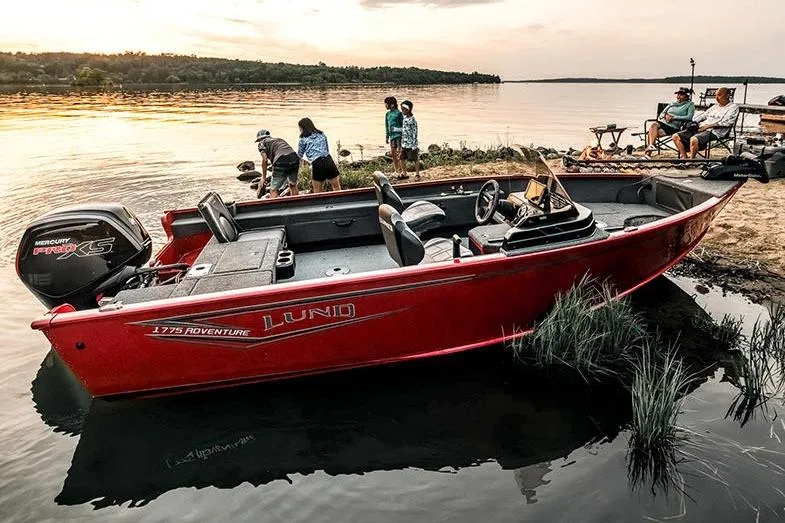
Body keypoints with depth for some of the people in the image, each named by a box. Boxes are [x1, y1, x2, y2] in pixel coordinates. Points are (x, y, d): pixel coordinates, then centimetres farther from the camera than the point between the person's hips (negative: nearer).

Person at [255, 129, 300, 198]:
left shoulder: (262, 143, 18)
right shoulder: (279, 139, 35)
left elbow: (265, 159, 3)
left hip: (281, 160, -6)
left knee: (273, 191, -4)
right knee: (293, 185, 25)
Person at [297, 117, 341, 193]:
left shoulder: (303, 139, 9)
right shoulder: (322, 134, 21)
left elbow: (299, 155, 18)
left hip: (317, 164, -4)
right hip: (329, 161, 4)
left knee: (317, 192, 8)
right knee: (337, 189, 11)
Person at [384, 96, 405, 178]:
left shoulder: (398, 113, -8)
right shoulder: (387, 114, 13)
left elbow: (403, 125, -7)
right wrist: (386, 137, 18)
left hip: (398, 135, -7)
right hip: (392, 136, 7)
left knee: (400, 154, -9)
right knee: (393, 154, 10)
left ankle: (403, 172, -4)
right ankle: (397, 171, 21)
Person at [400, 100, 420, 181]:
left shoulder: (412, 120, -14)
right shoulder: (404, 119, 8)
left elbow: (415, 133, -14)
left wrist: (414, 145, -17)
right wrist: (402, 143, 16)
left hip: (411, 144, -8)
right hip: (404, 144, 8)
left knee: (415, 159, 3)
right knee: (402, 158, 11)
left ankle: (417, 175, 13)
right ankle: (405, 174, 24)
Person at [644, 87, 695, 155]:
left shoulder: (690, 104, 11)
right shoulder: (672, 104, 25)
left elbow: (689, 117, -4)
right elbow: (661, 114, 21)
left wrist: (673, 117, -9)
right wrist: (665, 115, -3)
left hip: (674, 127, -4)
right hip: (662, 122, 4)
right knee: (653, 124, -33)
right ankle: (650, 145, -45)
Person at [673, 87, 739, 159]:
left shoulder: (733, 107, 6)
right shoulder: (715, 106, 29)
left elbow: (725, 122, -9)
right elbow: (703, 115, 24)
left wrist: (707, 126, -18)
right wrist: (694, 122, 1)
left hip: (714, 131, -8)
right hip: (700, 128, 8)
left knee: (694, 139, -39)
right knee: (676, 136, -10)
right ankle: (684, 158, -13)